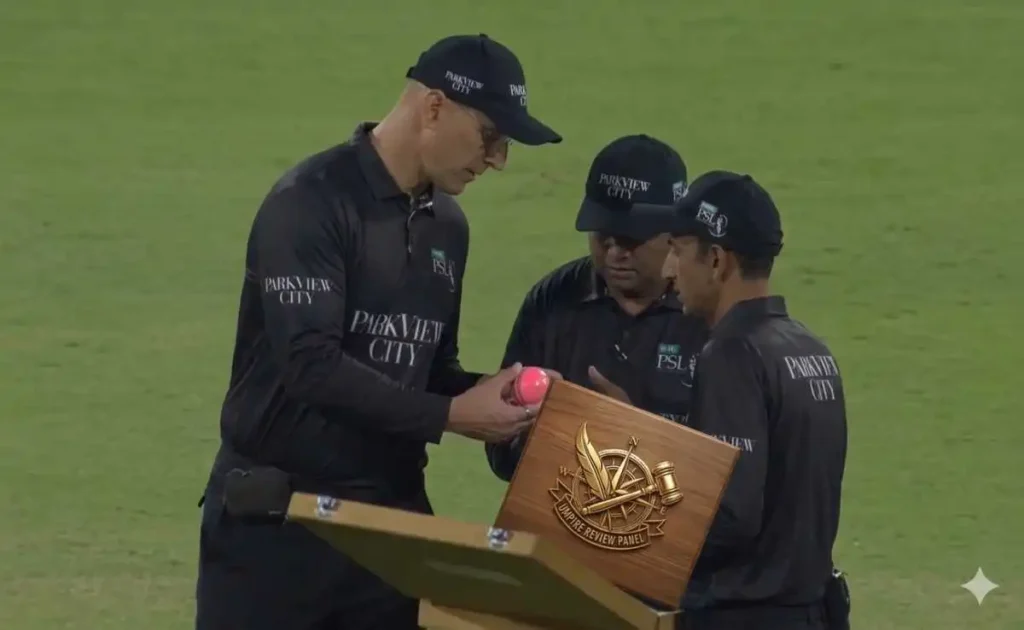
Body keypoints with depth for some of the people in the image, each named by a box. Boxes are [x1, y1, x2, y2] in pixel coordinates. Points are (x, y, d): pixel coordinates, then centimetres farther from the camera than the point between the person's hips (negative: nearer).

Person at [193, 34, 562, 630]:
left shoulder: (446, 224, 12)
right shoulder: (312, 202, -13)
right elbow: (311, 364, -22)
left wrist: (486, 393, -2)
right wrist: (449, 415, -22)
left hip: (391, 515, 7)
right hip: (276, 519, -7)